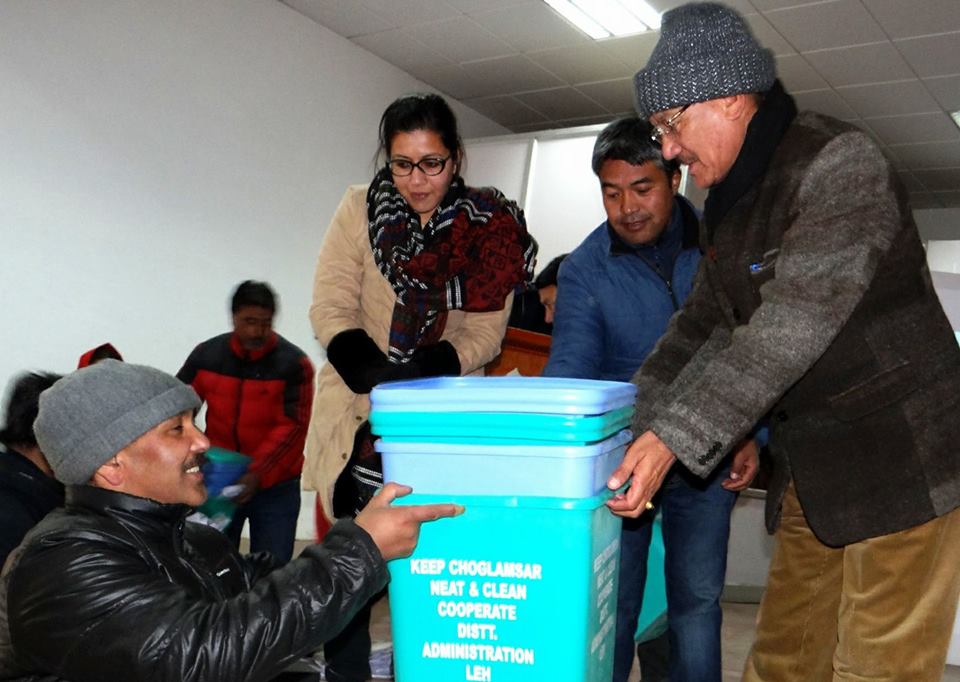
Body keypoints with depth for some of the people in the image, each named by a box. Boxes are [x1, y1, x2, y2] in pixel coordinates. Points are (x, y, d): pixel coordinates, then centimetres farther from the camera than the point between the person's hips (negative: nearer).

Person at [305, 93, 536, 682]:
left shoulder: (489, 226, -3)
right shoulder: (360, 210, -3)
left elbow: (485, 331, -5)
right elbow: (332, 309, -9)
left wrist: (427, 370, -23)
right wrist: (377, 375, -25)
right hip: (361, 412, 0)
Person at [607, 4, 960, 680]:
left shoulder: (839, 162, -16)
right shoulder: (730, 204, 11)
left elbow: (791, 327, -25)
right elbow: (701, 327, 11)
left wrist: (674, 437, -25)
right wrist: (634, 432, 1)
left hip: (904, 459, -8)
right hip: (812, 471, 8)